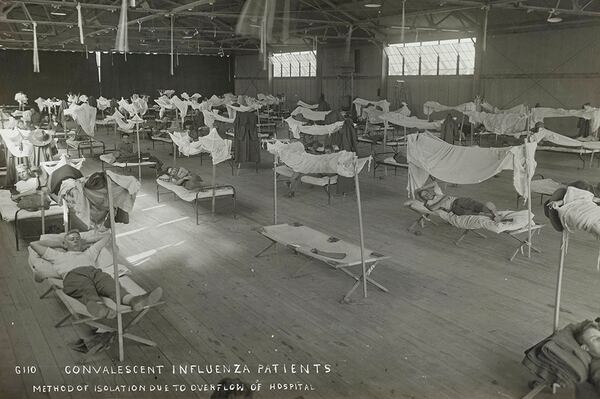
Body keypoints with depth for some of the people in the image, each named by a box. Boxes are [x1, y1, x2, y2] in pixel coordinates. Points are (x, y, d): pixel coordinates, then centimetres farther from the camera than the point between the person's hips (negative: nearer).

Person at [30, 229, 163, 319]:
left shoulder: (88, 253, 45)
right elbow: (34, 244, 42)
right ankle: (98, 305, -76)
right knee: (87, 289, -39)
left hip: (94, 271, 2)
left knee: (108, 282, -35)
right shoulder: (58, 255, 40)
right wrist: (59, 244, 46)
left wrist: (87, 244, 56)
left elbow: (107, 236, 56)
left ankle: (132, 300, -67)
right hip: (73, 275, -2)